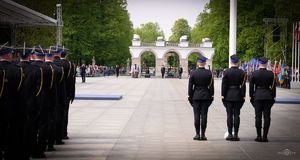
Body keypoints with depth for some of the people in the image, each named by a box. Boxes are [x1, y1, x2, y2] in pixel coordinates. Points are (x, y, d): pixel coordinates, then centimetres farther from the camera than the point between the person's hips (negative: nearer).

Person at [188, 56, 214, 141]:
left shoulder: (193, 73, -3)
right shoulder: (209, 73, -2)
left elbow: (190, 86, -1)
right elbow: (211, 86, 0)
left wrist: (190, 97, 6)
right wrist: (211, 97, 7)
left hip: (196, 96, 0)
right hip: (206, 96, 0)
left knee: (196, 116, 2)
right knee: (204, 115, 1)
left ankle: (197, 134, 2)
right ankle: (203, 134, 2)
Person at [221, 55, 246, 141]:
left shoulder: (226, 72, -5)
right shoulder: (242, 72, -1)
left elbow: (223, 85, -5)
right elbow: (243, 86, 0)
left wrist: (223, 96, 0)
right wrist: (243, 97, 6)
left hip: (228, 96, -1)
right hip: (238, 96, 1)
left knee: (229, 115, 2)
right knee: (236, 115, 3)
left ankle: (230, 134, 2)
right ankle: (236, 135, 3)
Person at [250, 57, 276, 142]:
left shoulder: (254, 73, -3)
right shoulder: (271, 74, -1)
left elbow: (251, 86, 0)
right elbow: (273, 86, 4)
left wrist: (251, 96, 9)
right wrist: (273, 96, 12)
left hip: (257, 97, -1)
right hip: (268, 96, 1)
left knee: (258, 117, 3)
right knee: (267, 117, 3)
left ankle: (259, 136, 3)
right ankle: (265, 136, 2)